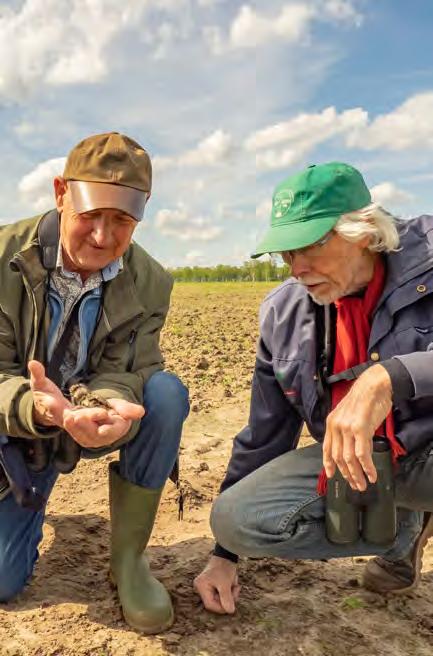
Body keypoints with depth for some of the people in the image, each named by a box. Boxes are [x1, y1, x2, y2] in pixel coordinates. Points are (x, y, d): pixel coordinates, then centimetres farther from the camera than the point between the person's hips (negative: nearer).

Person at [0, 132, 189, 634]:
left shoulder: (150, 283, -16)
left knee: (165, 394, -31)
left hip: (92, 415, 1)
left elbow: (120, 372, -20)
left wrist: (111, 407, -46)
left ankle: (128, 559, -12)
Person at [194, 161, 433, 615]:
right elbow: (263, 435, 5)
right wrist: (225, 553, 9)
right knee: (234, 517, -14)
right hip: (353, 459, 5)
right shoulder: (283, 313, -2)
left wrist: (391, 378, -45)